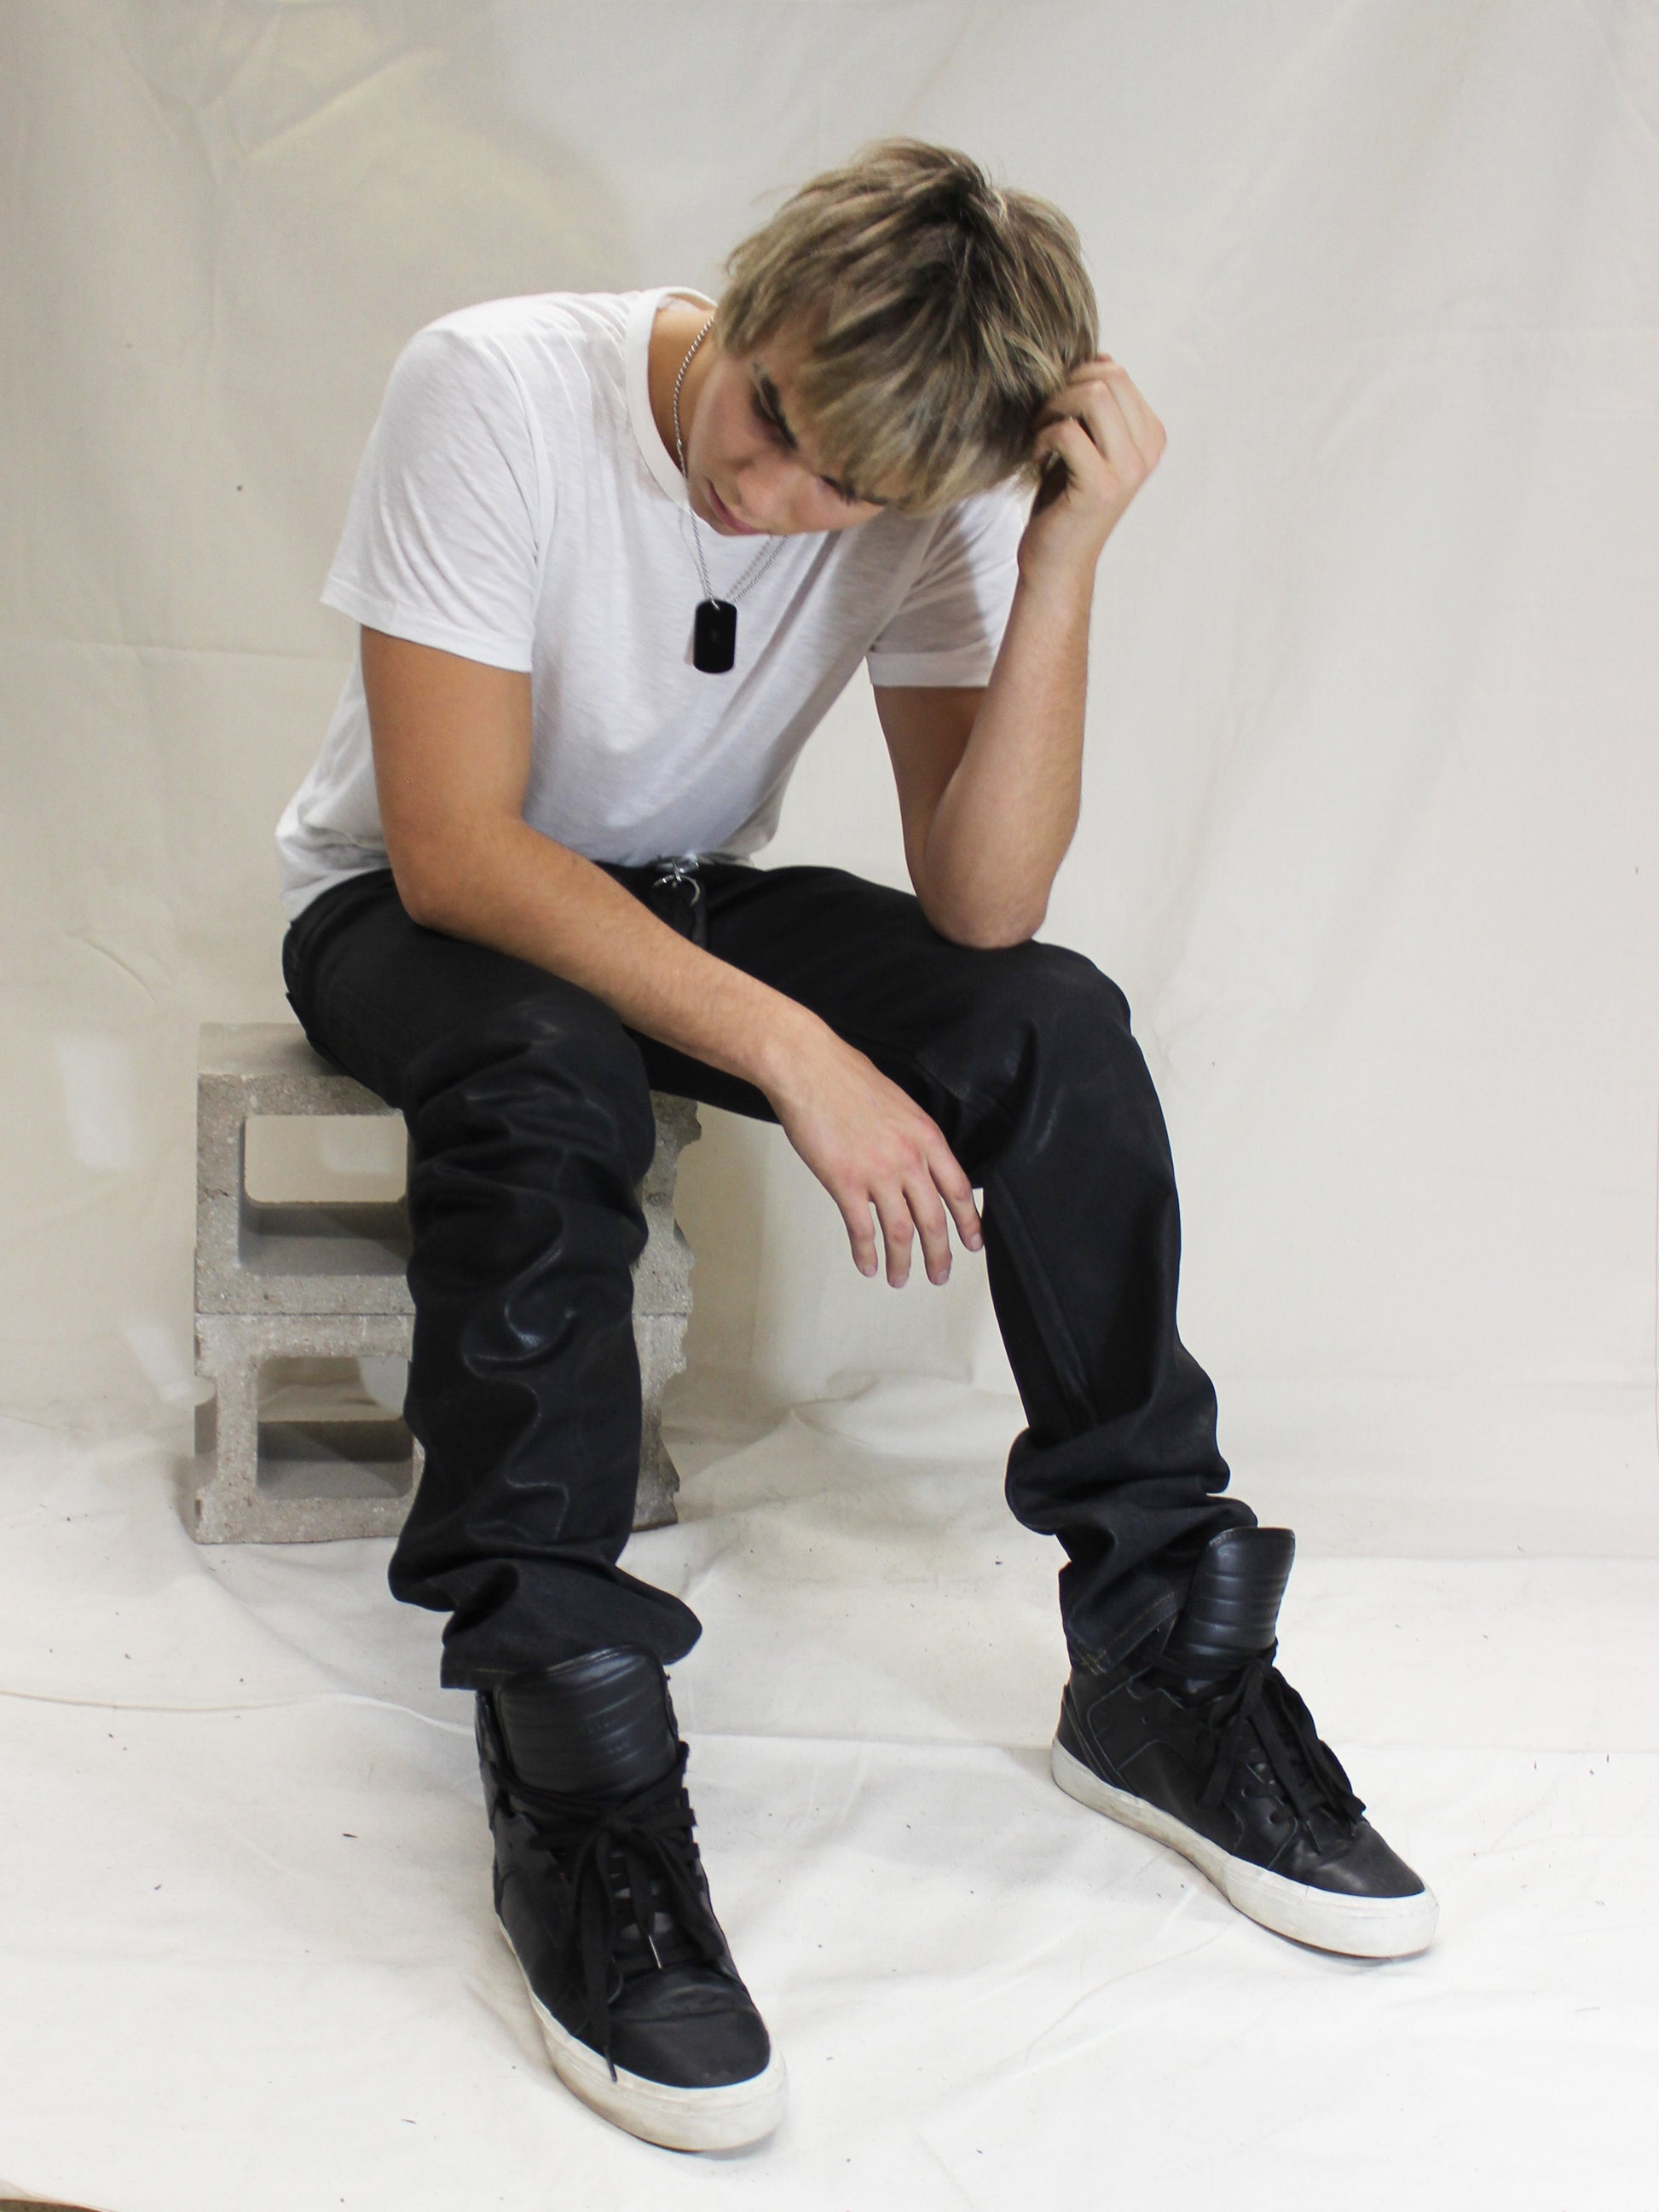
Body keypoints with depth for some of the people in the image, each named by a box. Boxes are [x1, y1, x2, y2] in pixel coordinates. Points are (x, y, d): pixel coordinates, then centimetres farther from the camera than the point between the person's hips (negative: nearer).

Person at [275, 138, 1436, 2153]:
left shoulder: (925, 486, -15)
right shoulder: (494, 391, -26)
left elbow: (982, 911, -21)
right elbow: (456, 847, -30)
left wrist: (1065, 565, -31)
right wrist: (787, 1047, -37)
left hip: (688, 898, 4)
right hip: (419, 910, -3)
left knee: (1053, 1020, -21)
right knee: (545, 1069, -38)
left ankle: (1164, 1673, -12)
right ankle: (574, 1785, -31)